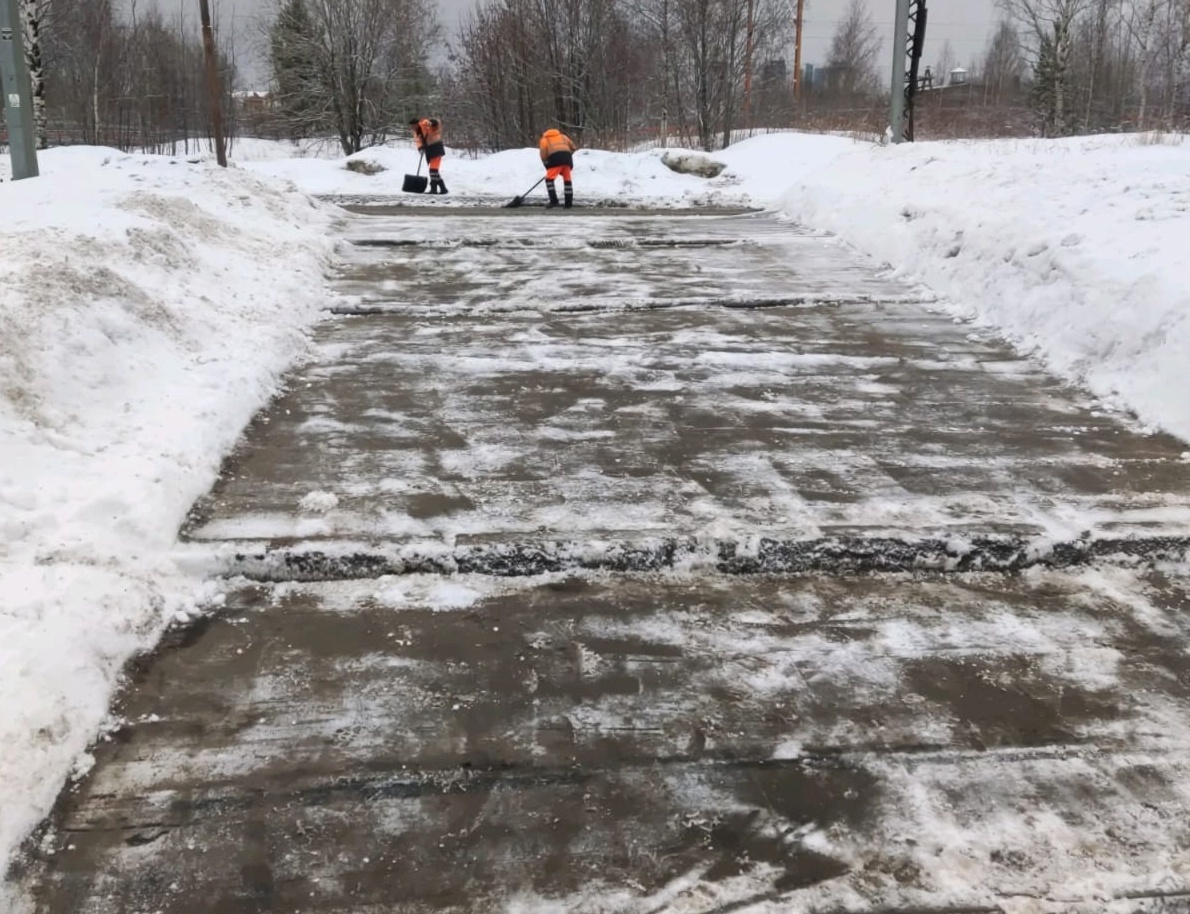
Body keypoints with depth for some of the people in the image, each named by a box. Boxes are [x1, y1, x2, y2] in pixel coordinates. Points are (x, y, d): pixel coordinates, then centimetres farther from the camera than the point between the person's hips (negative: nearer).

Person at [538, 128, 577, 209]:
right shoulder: (562, 136, 31)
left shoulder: (544, 140, 20)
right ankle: (568, 203, 14)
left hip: (555, 158, -4)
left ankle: (554, 201, -7)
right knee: (567, 180, 13)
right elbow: (573, 147, 26)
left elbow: (543, 156, 9)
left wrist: (548, 168, 16)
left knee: (549, 179, 4)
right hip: (567, 157, 4)